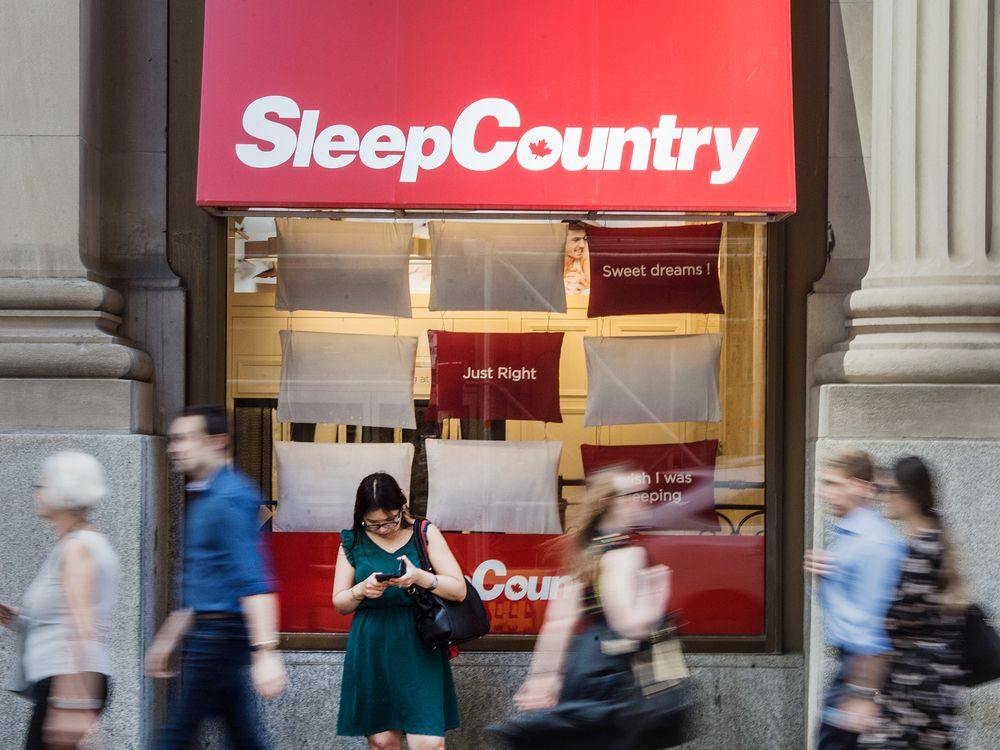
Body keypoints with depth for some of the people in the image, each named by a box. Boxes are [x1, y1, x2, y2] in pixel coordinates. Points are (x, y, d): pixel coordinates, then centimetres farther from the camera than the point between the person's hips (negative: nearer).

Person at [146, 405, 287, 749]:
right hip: (206, 631, 10)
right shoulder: (201, 498, 17)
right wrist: (168, 639, 28)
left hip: (221, 631, -10)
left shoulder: (230, 498, -14)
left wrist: (265, 651, -31)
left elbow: (254, 581, -24)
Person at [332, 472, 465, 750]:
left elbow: (459, 589, -2)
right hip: (371, 651, 2)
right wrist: (361, 590, -13)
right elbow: (339, 602, 8)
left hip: (417, 649, -2)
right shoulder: (353, 542, 5)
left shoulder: (425, 534, 1)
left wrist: (420, 577, -19)